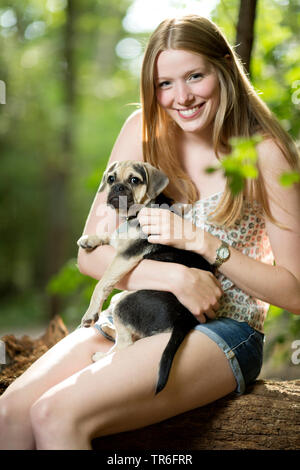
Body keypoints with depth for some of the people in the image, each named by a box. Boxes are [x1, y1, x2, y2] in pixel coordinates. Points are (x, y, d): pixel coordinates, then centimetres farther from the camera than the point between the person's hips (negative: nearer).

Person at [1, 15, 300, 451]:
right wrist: (177, 277, -14)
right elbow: (91, 254, 2)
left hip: (225, 331, -4)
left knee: (57, 415, -28)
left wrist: (202, 242, -15)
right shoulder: (143, 132, 5)